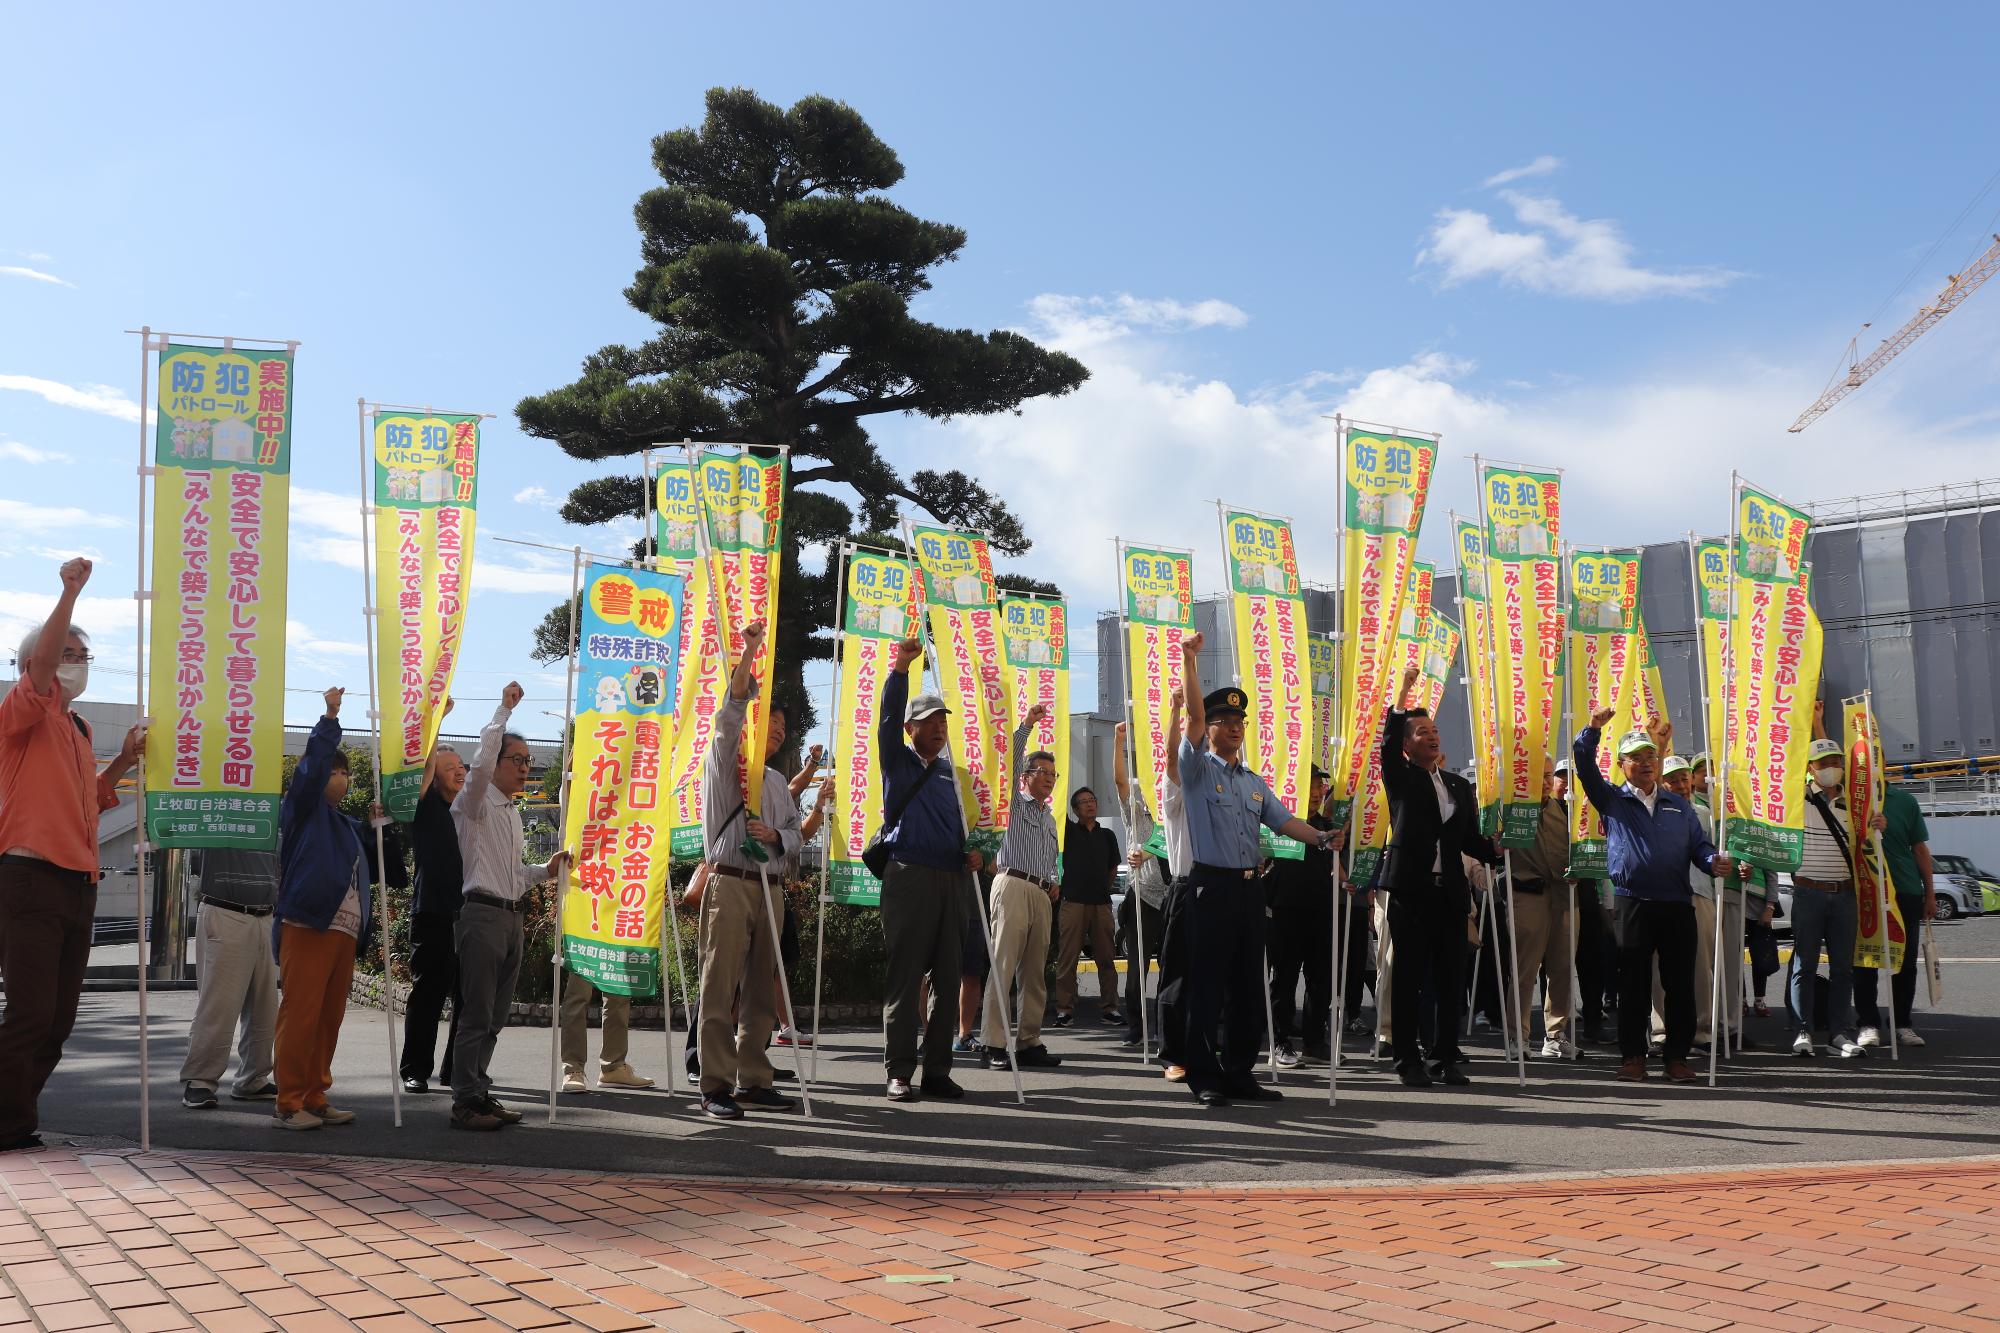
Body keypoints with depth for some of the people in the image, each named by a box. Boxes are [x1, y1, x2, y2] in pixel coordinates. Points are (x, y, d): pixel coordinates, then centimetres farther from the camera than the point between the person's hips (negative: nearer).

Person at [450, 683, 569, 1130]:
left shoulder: (513, 812, 21)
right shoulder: (475, 803, -4)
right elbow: (480, 764, -25)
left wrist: (545, 872, 10)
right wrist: (504, 710, -22)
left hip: (511, 916, 8)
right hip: (484, 913, -8)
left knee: (495, 1016, 11)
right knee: (477, 1014, -7)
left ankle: (480, 1093, 19)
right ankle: (465, 1101, -3)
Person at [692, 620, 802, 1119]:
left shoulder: (778, 781, 24)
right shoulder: (724, 763, 5)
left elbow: (795, 836, 18)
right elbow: (732, 710, -10)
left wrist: (775, 836, -6)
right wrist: (750, 648, -16)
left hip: (771, 888, 6)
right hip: (730, 885, -6)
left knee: (760, 992, 7)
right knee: (721, 989, -7)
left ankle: (753, 1082, 13)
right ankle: (716, 1087, -5)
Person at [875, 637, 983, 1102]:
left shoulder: (948, 771, 20)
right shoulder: (898, 762, 6)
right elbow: (888, 719, -10)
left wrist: (969, 854, 7)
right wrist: (900, 669, -21)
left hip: (950, 880, 6)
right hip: (909, 876, -6)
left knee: (947, 976, 5)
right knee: (904, 975, -6)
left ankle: (937, 1070, 11)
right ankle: (899, 1073, -2)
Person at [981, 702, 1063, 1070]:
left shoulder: (1050, 818, 28)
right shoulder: (1014, 803, 8)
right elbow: (1009, 762, -7)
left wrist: (1054, 884, 13)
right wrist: (1026, 725, -12)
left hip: (1041, 895, 7)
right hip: (1013, 885, -7)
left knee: (1035, 973, 5)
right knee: (1003, 967, -11)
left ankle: (1029, 1042, 9)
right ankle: (994, 1044, -13)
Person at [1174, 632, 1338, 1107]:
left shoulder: (1255, 783, 19)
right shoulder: (1199, 769, 1)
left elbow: (1282, 820, 9)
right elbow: (1194, 716, -12)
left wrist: (1319, 837, -9)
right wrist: (1190, 661, -20)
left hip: (1250, 887, 6)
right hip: (1213, 885, -6)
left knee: (1249, 983, 9)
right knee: (1208, 983, -4)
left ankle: (1239, 1072, 17)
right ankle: (1204, 1076, 2)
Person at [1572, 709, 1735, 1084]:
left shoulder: (1678, 806, 18)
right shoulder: (1612, 800, 9)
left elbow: (1699, 844, 14)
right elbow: (1584, 766, -1)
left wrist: (1713, 862, -8)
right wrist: (1593, 729, -14)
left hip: (1677, 904, 2)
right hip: (1632, 903, -2)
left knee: (1680, 984, 3)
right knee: (1634, 984, 1)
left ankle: (1677, 1056, 12)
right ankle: (1632, 1056, 9)